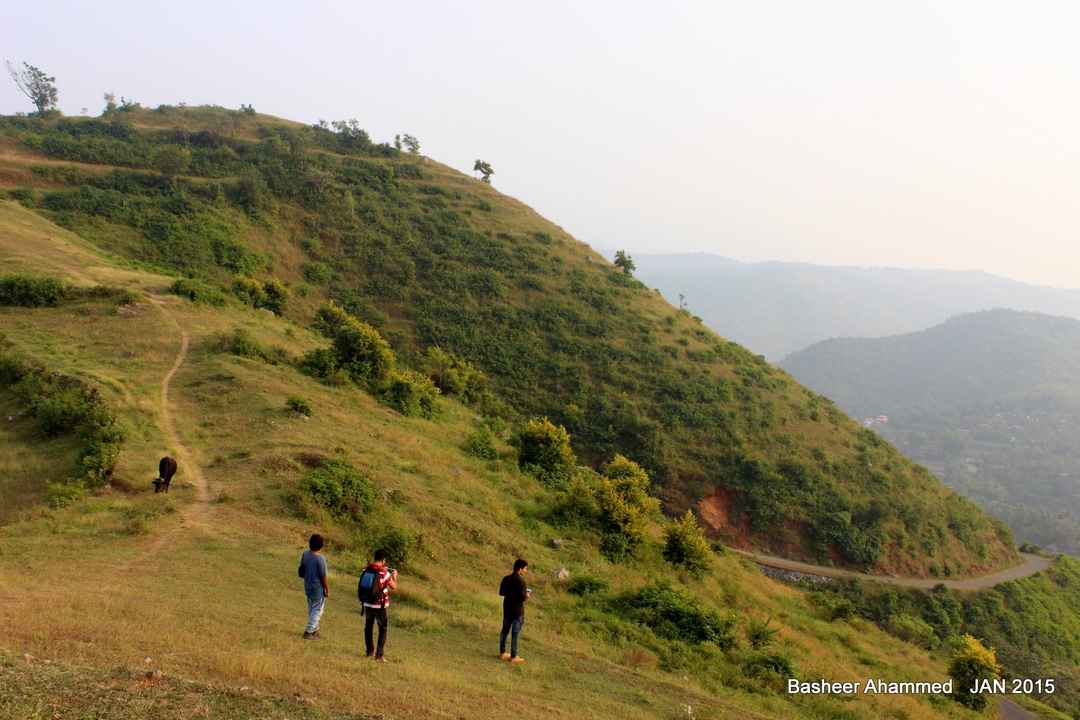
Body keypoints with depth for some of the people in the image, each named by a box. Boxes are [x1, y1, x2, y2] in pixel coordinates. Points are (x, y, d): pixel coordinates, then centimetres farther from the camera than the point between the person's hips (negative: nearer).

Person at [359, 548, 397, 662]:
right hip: (380, 606, -5)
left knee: (368, 627, 22)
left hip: (367, 604, 5)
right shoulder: (385, 573, -17)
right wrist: (394, 576, 13)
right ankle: (379, 655, 4)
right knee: (383, 629, 9)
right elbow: (394, 587, -5)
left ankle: (370, 651, 34)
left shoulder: (366, 570, -2)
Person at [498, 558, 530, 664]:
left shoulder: (506, 579, 1)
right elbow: (522, 597, -23)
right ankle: (513, 657, 10)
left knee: (505, 630, 17)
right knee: (515, 633, 2)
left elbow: (501, 592, 9)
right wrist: (527, 595, -3)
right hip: (517, 610, -7)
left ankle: (502, 653, 28)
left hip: (507, 608, 7)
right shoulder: (520, 581, -21)